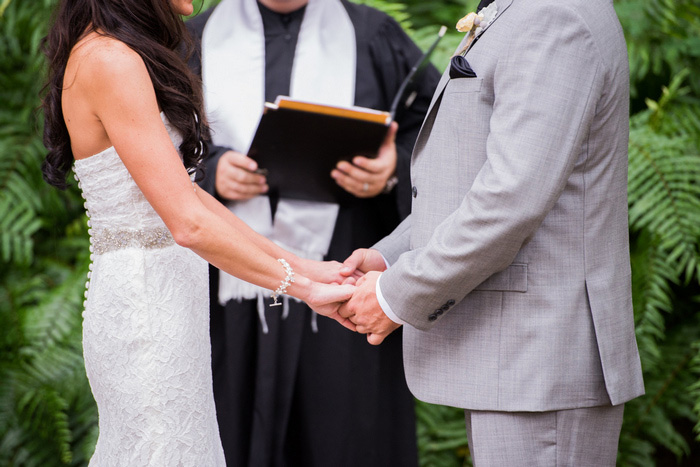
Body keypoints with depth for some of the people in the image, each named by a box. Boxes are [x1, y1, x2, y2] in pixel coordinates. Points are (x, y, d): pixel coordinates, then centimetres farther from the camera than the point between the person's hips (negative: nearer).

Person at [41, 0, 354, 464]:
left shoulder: (113, 55, 12)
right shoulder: (109, 61, -19)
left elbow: (182, 191, 13)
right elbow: (188, 222, -23)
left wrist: (296, 263, 9)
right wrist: (302, 287, -16)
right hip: (146, 300, -9)